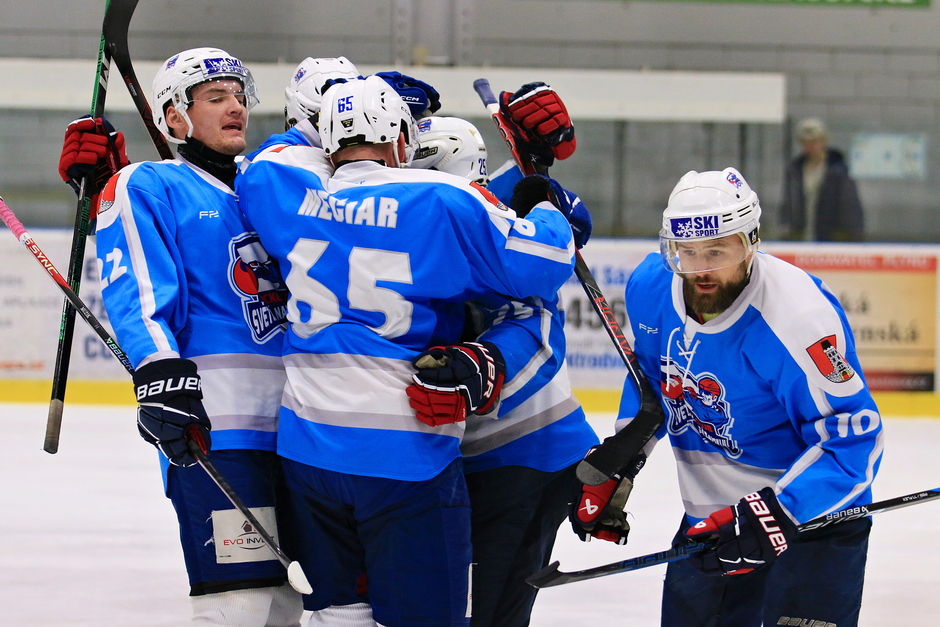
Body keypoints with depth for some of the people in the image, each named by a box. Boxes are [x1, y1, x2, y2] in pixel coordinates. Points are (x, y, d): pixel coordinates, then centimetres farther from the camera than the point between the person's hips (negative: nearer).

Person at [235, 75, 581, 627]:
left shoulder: (291, 190, 4)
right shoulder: (439, 202, -8)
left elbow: (262, 169, 28)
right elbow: (543, 262, -7)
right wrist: (547, 209, 13)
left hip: (309, 447, 5)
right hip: (406, 452, -5)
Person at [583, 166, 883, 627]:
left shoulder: (802, 317, -30)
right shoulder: (650, 287, -9)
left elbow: (853, 441, -30)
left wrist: (776, 511, -37)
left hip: (814, 510, -7)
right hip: (710, 515, 7)